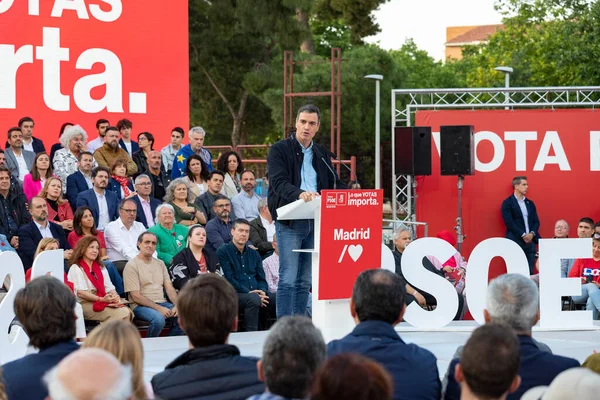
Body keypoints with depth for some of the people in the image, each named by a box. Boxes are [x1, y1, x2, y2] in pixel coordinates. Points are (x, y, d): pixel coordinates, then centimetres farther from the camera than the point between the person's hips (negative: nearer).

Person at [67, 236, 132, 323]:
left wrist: (115, 297, -9)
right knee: (121, 313, -29)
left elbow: (110, 288, 16)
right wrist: (101, 299, -18)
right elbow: (80, 292, -9)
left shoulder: (101, 268, 26)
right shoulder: (76, 268, 4)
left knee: (127, 312, -27)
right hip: (85, 304, -6)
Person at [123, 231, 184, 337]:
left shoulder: (160, 264, 18)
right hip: (141, 305, -6)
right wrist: (158, 308, -18)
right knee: (158, 319, -36)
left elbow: (169, 288, 13)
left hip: (162, 303, 6)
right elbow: (135, 296, -10)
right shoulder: (132, 265, -3)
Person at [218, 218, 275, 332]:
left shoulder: (254, 254, 22)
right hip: (234, 295, -6)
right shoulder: (223, 252, 3)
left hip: (256, 293, 6)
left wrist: (262, 292, -5)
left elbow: (261, 278, 18)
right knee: (253, 299, -37)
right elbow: (229, 279, -7)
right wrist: (248, 292, -15)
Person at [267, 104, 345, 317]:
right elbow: (279, 182, -17)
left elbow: (335, 184, 13)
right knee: (288, 278, -9)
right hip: (290, 222, -6)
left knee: (305, 281, 8)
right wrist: (299, 193, -37)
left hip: (315, 221, 6)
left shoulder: (321, 154, 18)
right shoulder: (279, 150, -2)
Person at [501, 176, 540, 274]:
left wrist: (532, 234, -6)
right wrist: (523, 235, -14)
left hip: (530, 241, 6)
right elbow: (509, 222, -9)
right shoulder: (507, 203, -1)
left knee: (530, 272, 2)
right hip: (515, 242, -5)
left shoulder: (530, 203, 18)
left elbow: (536, 221, 13)